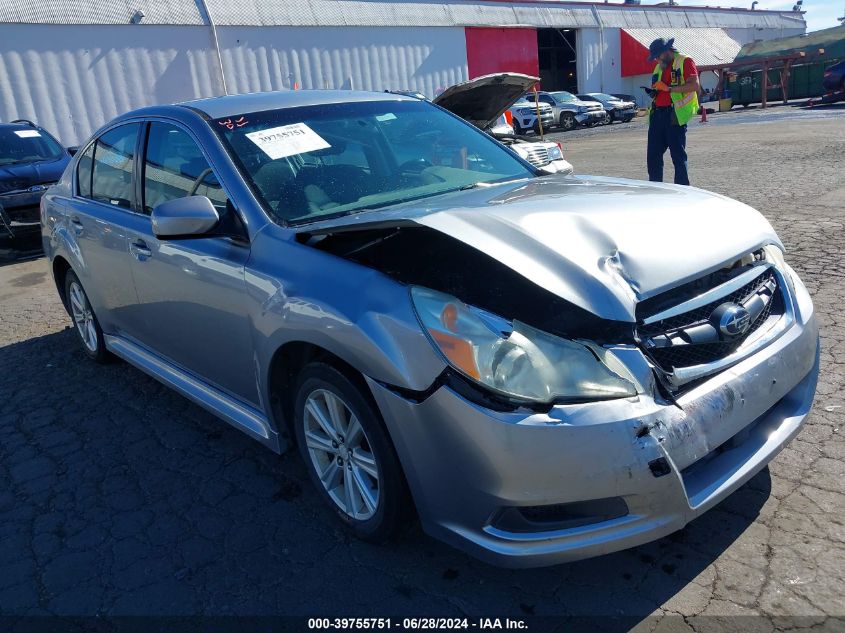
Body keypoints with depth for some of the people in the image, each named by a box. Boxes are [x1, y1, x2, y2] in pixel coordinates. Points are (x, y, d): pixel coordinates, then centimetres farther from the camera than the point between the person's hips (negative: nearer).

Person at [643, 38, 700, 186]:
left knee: (678, 155, -4)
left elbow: (695, 85, -13)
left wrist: (669, 88, -17)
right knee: (653, 155, 5)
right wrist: (652, 92, 9)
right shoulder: (659, 67, 22)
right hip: (657, 114, 7)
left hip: (675, 115, -7)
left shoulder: (685, 62, -1)